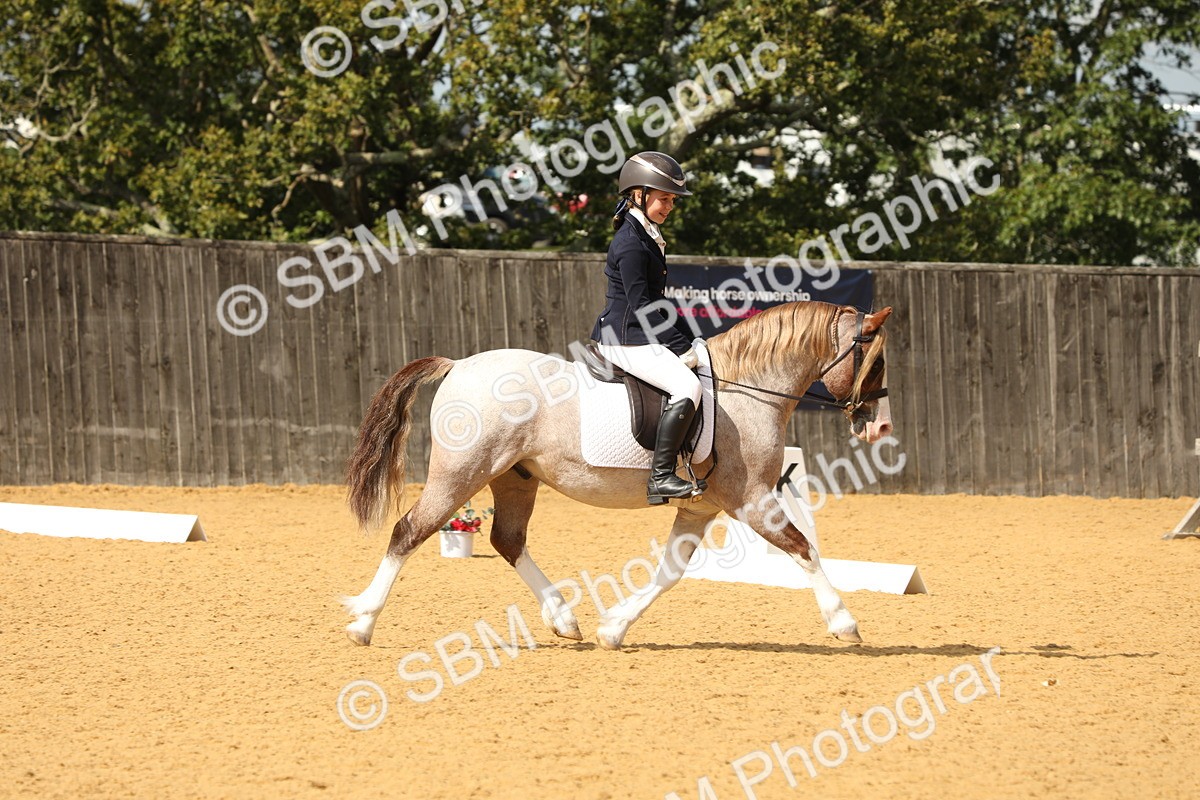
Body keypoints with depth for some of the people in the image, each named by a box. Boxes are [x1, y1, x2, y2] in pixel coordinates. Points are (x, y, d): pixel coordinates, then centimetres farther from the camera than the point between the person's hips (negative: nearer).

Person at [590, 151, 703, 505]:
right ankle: (661, 477, -29)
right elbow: (642, 308, -19)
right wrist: (683, 348, -17)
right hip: (625, 340, -11)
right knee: (687, 386, -26)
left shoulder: (648, 237, 16)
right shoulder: (630, 244, -17)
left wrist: (686, 342, 14)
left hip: (642, 337, 11)